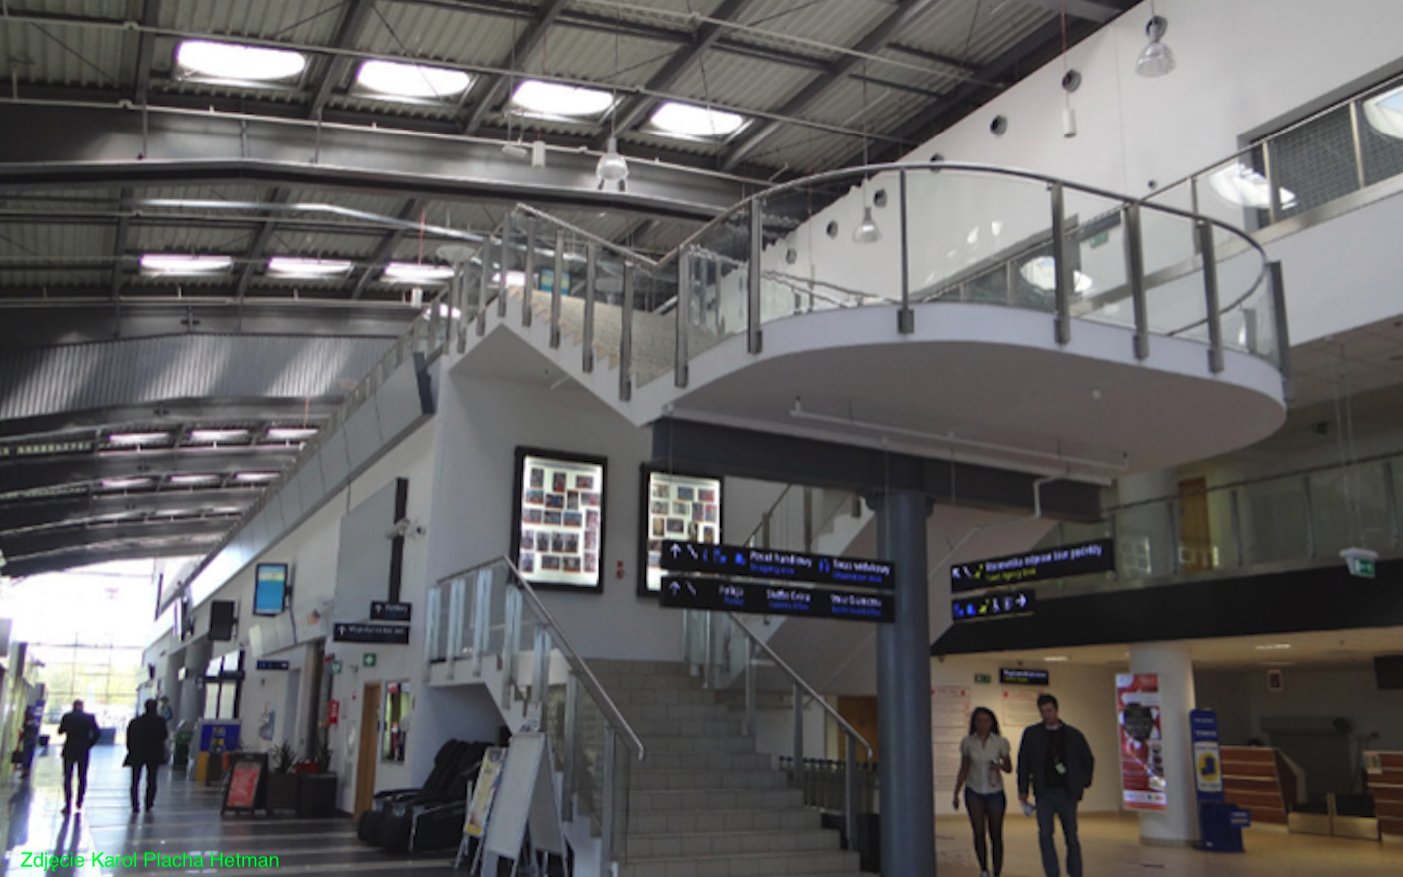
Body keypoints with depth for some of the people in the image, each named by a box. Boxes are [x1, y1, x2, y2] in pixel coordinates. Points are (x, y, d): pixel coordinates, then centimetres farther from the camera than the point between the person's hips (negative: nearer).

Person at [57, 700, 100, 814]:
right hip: (84, 752, 1)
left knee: (67, 778, 3)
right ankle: (79, 803, 21)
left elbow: (60, 731, 5)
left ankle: (68, 806, -4)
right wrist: (89, 745, 2)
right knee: (82, 778, 15)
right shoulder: (90, 717, -4)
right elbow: (97, 733, -9)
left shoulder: (67, 716, -6)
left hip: (69, 751, -1)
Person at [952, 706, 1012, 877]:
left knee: (996, 835, 1)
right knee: (979, 833, -3)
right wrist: (956, 794, 8)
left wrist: (1000, 766, -18)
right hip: (974, 792, 1)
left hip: (995, 792, -1)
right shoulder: (967, 743, 0)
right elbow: (963, 770, 8)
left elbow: (1009, 768, 5)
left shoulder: (1000, 743, -4)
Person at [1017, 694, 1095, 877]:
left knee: (1071, 837, 7)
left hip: (1067, 793, 0)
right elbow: (1023, 762, 7)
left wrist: (1085, 781, 4)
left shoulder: (1073, 735, 5)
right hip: (1044, 793, 0)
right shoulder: (1031, 733, 4)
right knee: (1045, 835, -10)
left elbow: (1088, 759, 16)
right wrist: (1023, 789, 2)